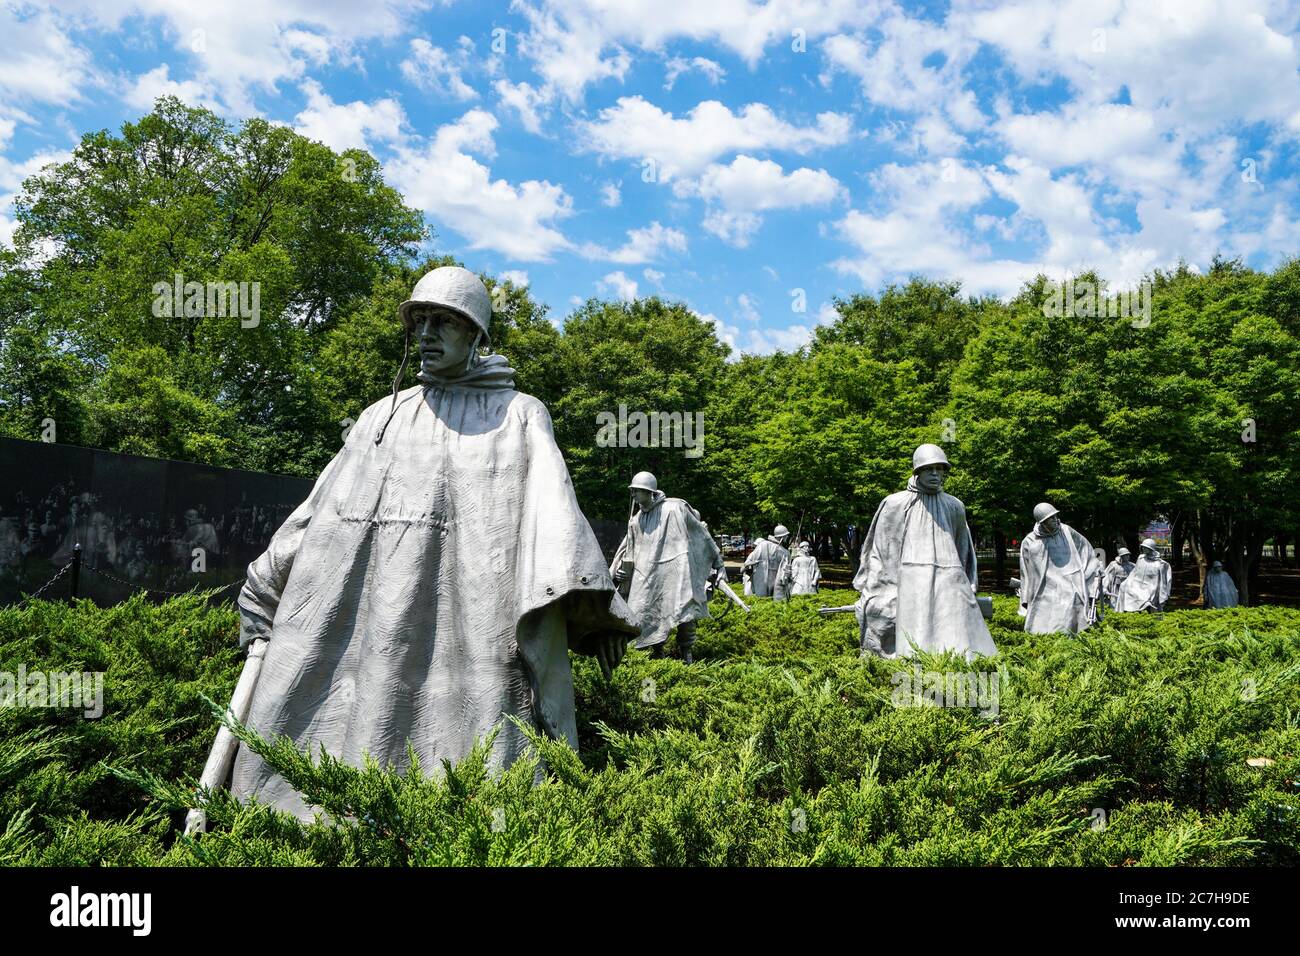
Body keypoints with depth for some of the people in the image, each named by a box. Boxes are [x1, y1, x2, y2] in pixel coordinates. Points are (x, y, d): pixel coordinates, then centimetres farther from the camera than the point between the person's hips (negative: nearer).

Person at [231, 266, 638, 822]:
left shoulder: (518, 415, 10)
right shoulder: (382, 416, 22)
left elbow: (552, 505, -5)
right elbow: (321, 507, 22)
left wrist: (587, 604, -19)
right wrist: (265, 586, 17)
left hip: (469, 624, -3)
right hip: (371, 620, 4)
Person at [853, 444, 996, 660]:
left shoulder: (954, 507, 14)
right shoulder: (896, 504, 5)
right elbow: (881, 552, 5)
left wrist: (965, 589, 23)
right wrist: (877, 594, 1)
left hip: (947, 585, 3)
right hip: (912, 584, -3)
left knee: (959, 649, -6)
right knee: (917, 650, -10)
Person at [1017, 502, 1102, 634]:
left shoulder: (1066, 531, -1)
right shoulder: (1029, 543, -2)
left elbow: (1084, 546, 15)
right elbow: (1026, 574, 6)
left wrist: (1096, 569, 19)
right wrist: (1026, 600, 7)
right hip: (1045, 595, 0)